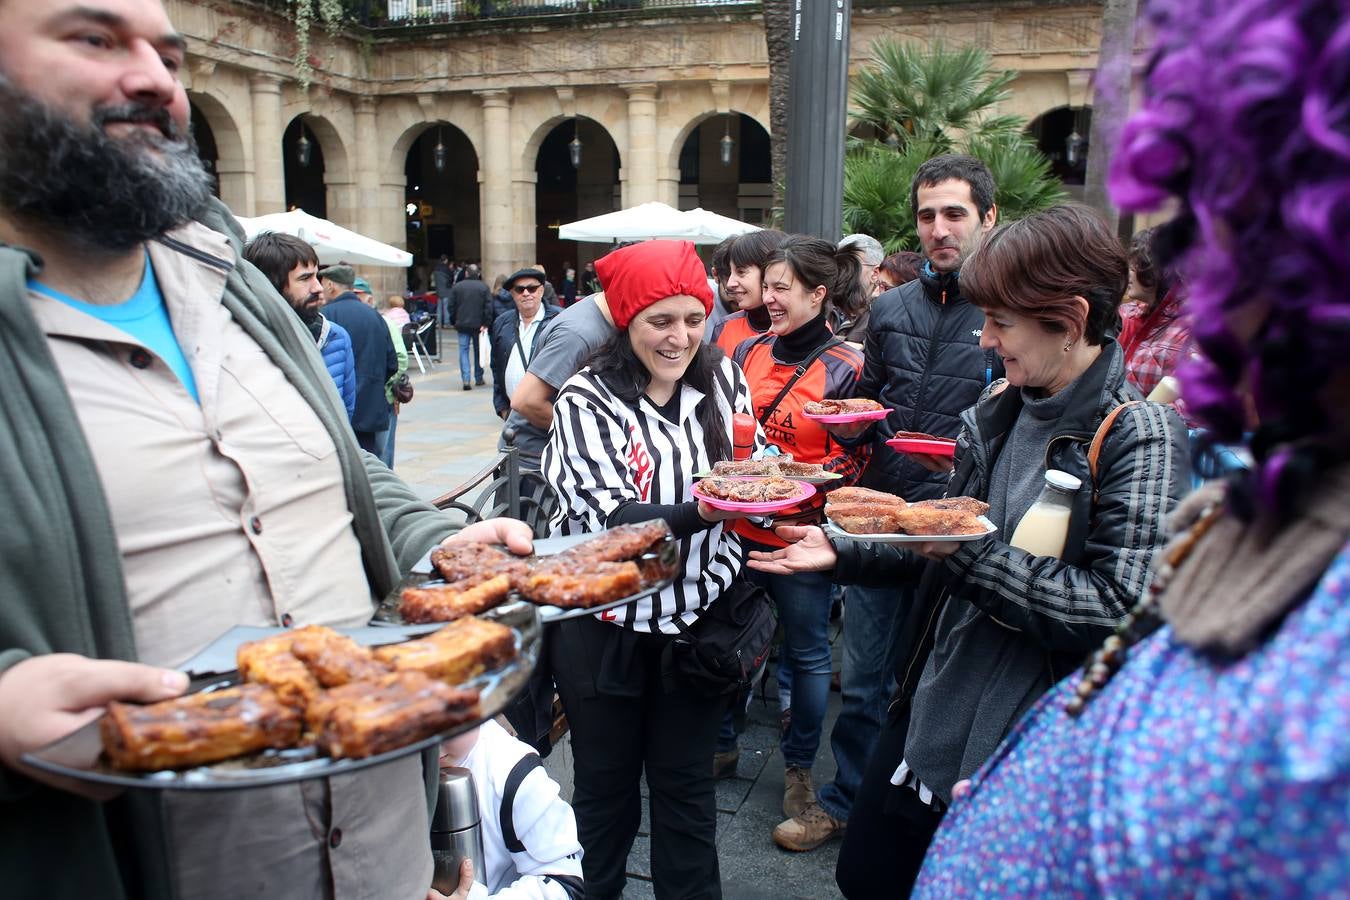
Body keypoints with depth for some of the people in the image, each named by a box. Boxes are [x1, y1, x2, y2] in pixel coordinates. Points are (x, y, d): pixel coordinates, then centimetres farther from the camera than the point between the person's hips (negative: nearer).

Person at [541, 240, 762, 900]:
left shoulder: (722, 381, -1)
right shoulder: (587, 400, -12)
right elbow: (608, 517, -20)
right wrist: (697, 512, -36)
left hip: (698, 617, 2)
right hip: (606, 627, -2)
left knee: (686, 785, 16)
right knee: (606, 786, 16)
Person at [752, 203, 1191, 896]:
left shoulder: (1139, 437, -17)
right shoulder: (998, 411, 2)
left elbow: (1120, 612, -25)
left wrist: (967, 552, -24)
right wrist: (843, 552, 0)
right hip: (928, 714, 7)